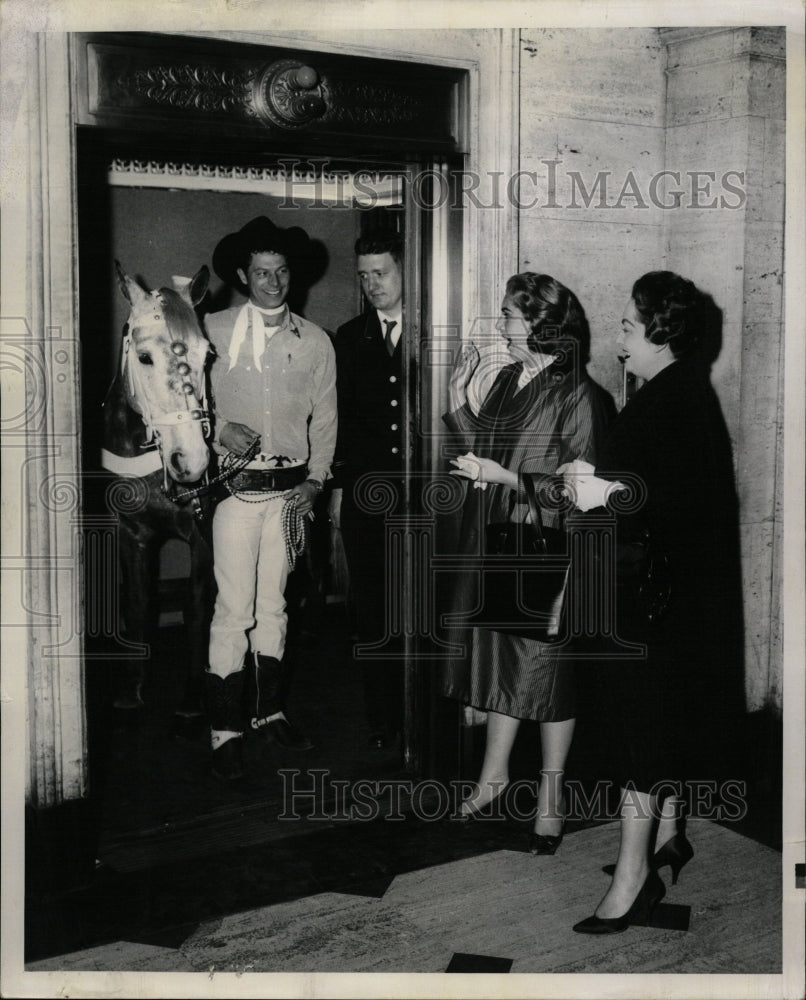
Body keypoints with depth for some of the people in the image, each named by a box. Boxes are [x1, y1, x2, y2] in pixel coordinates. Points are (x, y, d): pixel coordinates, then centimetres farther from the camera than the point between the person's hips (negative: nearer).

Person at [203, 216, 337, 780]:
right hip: (236, 487, -2)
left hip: (290, 489, 3)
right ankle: (225, 728, 5)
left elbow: (325, 419, 11)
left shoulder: (315, 342, 7)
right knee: (235, 609, -5)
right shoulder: (214, 331, 1)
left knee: (273, 604, 11)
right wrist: (219, 430, -13)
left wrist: (315, 480, 1)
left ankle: (270, 711, 25)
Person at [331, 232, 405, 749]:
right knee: (372, 609, 5)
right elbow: (339, 416, 12)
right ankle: (382, 720, 15)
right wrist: (339, 484, 8)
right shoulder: (350, 338, 12)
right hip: (365, 492, 3)